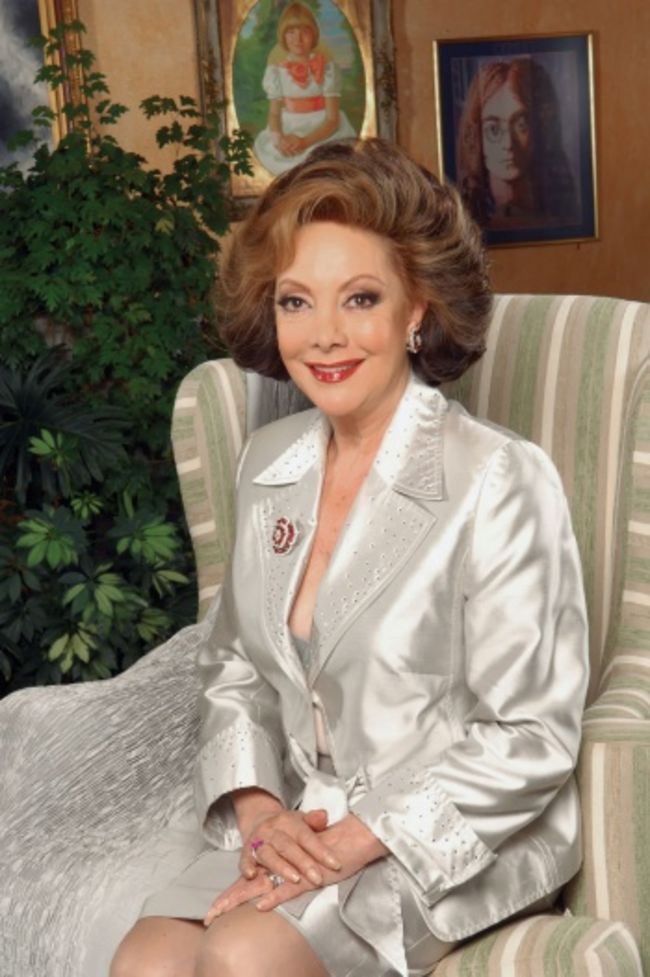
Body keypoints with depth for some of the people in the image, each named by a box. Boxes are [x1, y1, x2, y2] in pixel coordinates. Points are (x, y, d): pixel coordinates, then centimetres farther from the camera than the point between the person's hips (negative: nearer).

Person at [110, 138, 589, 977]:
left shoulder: (500, 485, -16)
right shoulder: (268, 463, 4)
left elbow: (528, 741, -15)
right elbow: (234, 667, 12)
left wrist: (353, 844, -18)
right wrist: (258, 807, -6)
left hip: (459, 840, -5)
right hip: (299, 824, 5)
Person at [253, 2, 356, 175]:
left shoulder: (327, 67, -7)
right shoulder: (277, 68, 1)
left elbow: (332, 119, -11)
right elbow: (274, 113, 2)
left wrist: (305, 141, -28)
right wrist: (279, 138, -22)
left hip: (322, 132, -3)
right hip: (289, 130, 3)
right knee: (266, 148, -24)